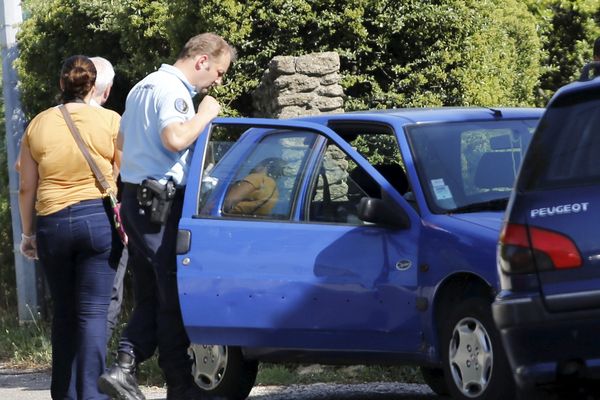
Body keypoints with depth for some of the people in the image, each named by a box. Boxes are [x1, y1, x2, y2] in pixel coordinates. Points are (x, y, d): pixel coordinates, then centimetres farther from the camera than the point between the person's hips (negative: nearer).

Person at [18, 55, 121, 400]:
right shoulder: (111, 122, -1)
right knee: (94, 312, -4)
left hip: (51, 223, 3)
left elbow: (26, 188, 9)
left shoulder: (39, 125, 7)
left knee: (64, 312, 16)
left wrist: (28, 233, 18)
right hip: (98, 220, -3)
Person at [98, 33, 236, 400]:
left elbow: (121, 142, 27)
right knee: (174, 298, -4)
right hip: (162, 204, -10)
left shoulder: (143, 87, 20)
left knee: (149, 297, 11)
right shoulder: (174, 91, -12)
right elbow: (175, 138, -29)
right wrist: (205, 115, -13)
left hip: (134, 200, 10)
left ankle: (124, 367, -3)